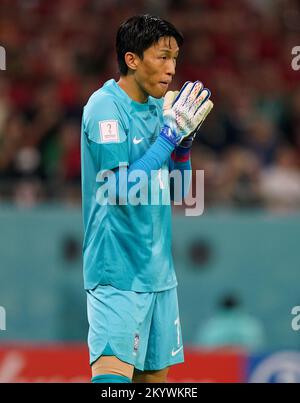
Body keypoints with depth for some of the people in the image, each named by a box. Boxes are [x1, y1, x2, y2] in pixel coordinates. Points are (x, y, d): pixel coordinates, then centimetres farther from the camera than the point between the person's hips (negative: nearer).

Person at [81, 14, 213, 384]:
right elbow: (121, 189, -20)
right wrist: (171, 132, -18)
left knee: (156, 374, 9)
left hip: (158, 271, 8)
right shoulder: (104, 107, -12)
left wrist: (184, 138, 0)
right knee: (113, 373, -19)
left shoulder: (158, 107, 11)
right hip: (118, 273, -8)